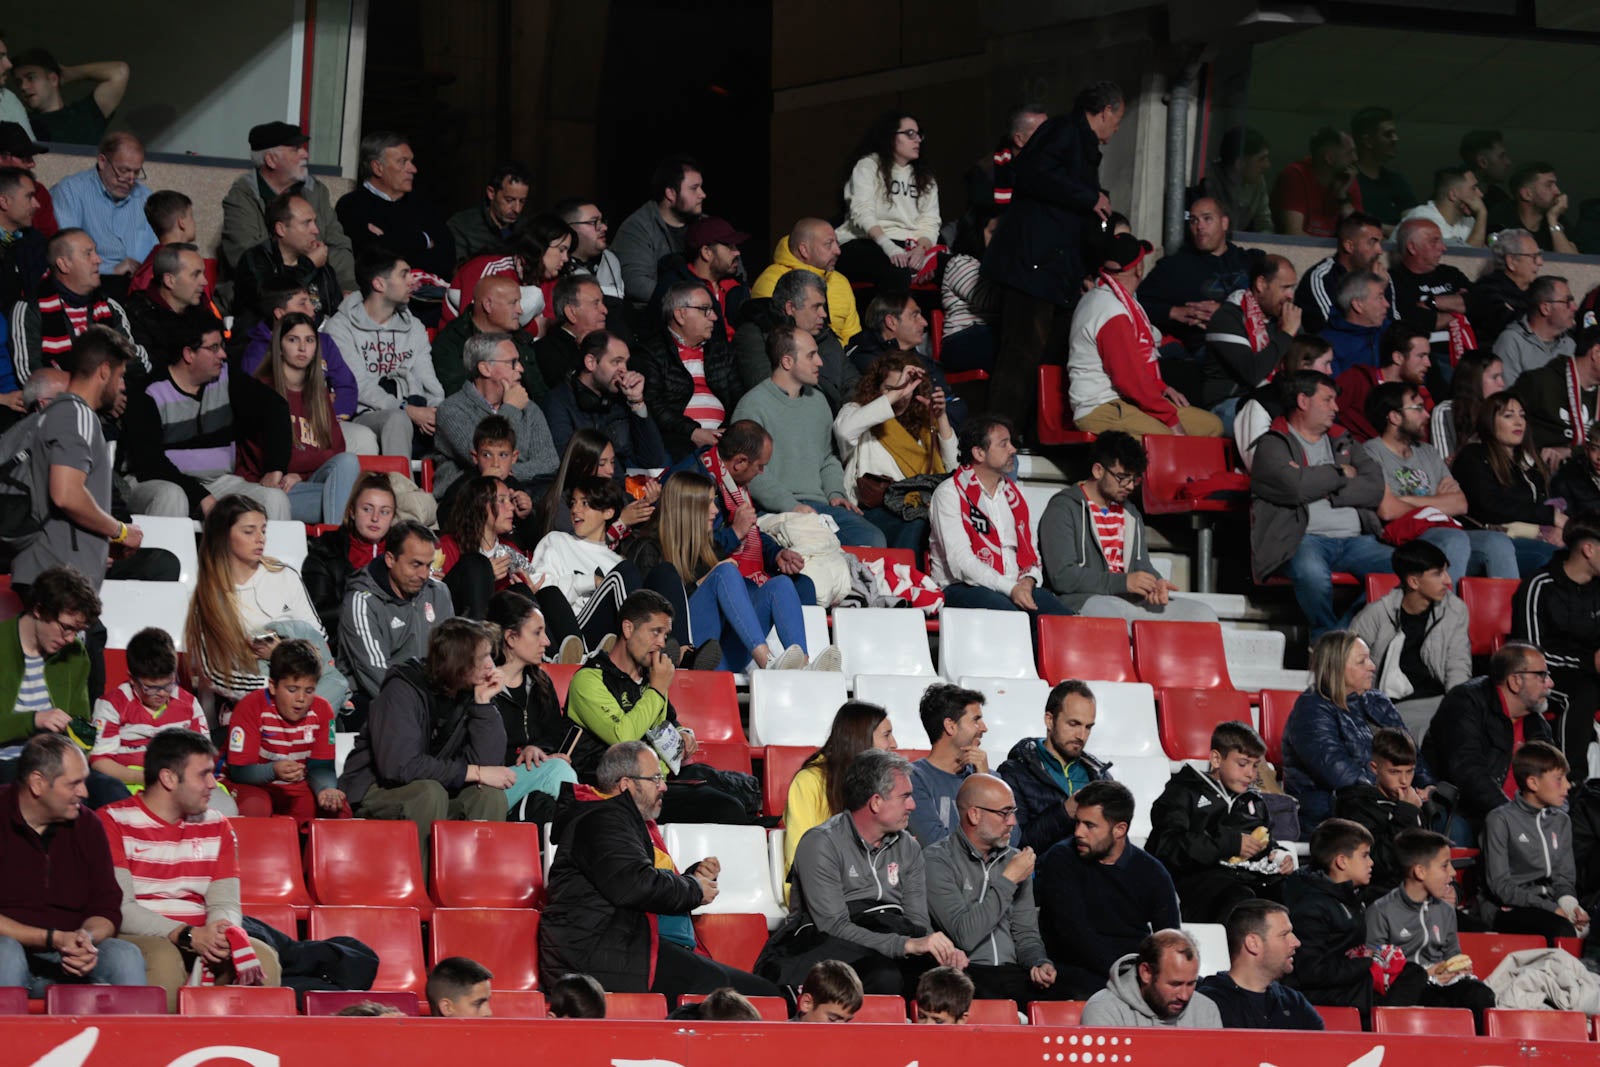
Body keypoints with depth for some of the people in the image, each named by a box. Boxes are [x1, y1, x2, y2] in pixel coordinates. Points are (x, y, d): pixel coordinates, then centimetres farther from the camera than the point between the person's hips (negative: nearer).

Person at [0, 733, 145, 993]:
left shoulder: (87, 825, 10)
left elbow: (107, 909, 9)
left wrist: (87, 939, -15)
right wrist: (53, 939, -19)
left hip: (68, 961, 4)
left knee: (125, 957, -23)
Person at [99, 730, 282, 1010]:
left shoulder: (216, 826, 15)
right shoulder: (113, 821, -3)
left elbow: (225, 904, 7)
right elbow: (118, 908, -13)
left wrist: (219, 931, -19)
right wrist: (186, 935, -23)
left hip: (201, 940, 5)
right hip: (139, 940, -5)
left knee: (263, 957, -23)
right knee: (165, 960, -38)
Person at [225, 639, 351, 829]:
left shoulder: (321, 711, -4)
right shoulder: (251, 708, -18)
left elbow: (321, 766, -2)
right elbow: (239, 770, -21)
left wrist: (327, 789, -27)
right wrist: (274, 771, -42)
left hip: (298, 789, 4)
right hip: (256, 785, -4)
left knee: (339, 809, -23)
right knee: (254, 808, -39)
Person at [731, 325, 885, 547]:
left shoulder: (817, 401, 22)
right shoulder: (753, 405, -3)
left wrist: (836, 493, 11)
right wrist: (791, 506, -19)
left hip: (821, 504, 7)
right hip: (777, 512, -7)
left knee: (874, 540, -20)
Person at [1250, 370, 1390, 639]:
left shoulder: (1342, 445, 27)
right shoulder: (1273, 444, 11)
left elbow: (1375, 488, 10)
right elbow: (1295, 486, -10)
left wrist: (1328, 494, -4)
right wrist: (1341, 474, 6)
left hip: (1355, 540, 5)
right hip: (1304, 538, -5)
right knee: (1312, 573, -41)